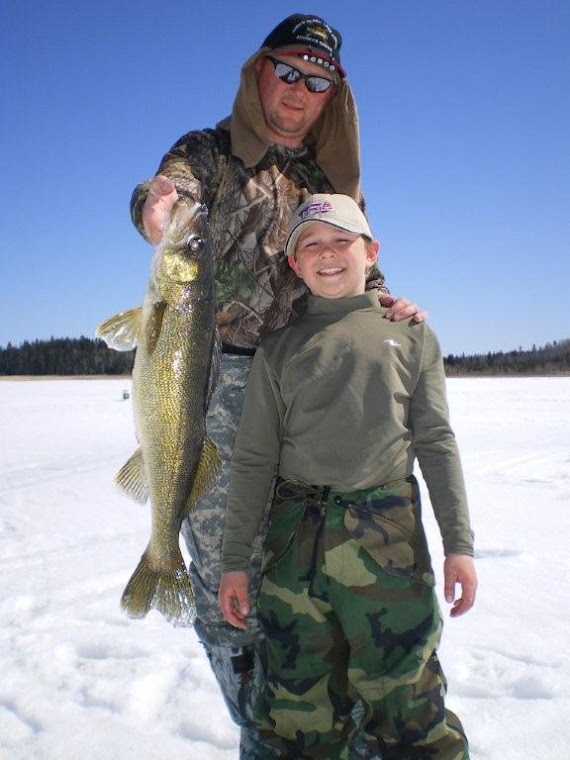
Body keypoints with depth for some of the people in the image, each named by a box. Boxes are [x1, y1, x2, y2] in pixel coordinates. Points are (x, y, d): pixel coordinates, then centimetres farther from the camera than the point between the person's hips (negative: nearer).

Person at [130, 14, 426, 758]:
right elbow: (168, 186, -12)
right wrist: (158, 202, -37)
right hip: (216, 377, -3)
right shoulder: (212, 153, 9)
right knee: (225, 568, -3)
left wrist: (383, 301, -4)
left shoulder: (335, 181, 20)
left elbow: (358, 267, 19)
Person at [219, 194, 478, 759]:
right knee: (299, 701, 6)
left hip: (389, 541, -1)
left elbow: (435, 442, 6)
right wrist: (234, 560, 3)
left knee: (402, 692, 1)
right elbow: (254, 459, 7)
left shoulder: (410, 334, 10)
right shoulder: (278, 349, 10)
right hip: (295, 541, 1)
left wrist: (459, 543, -1)